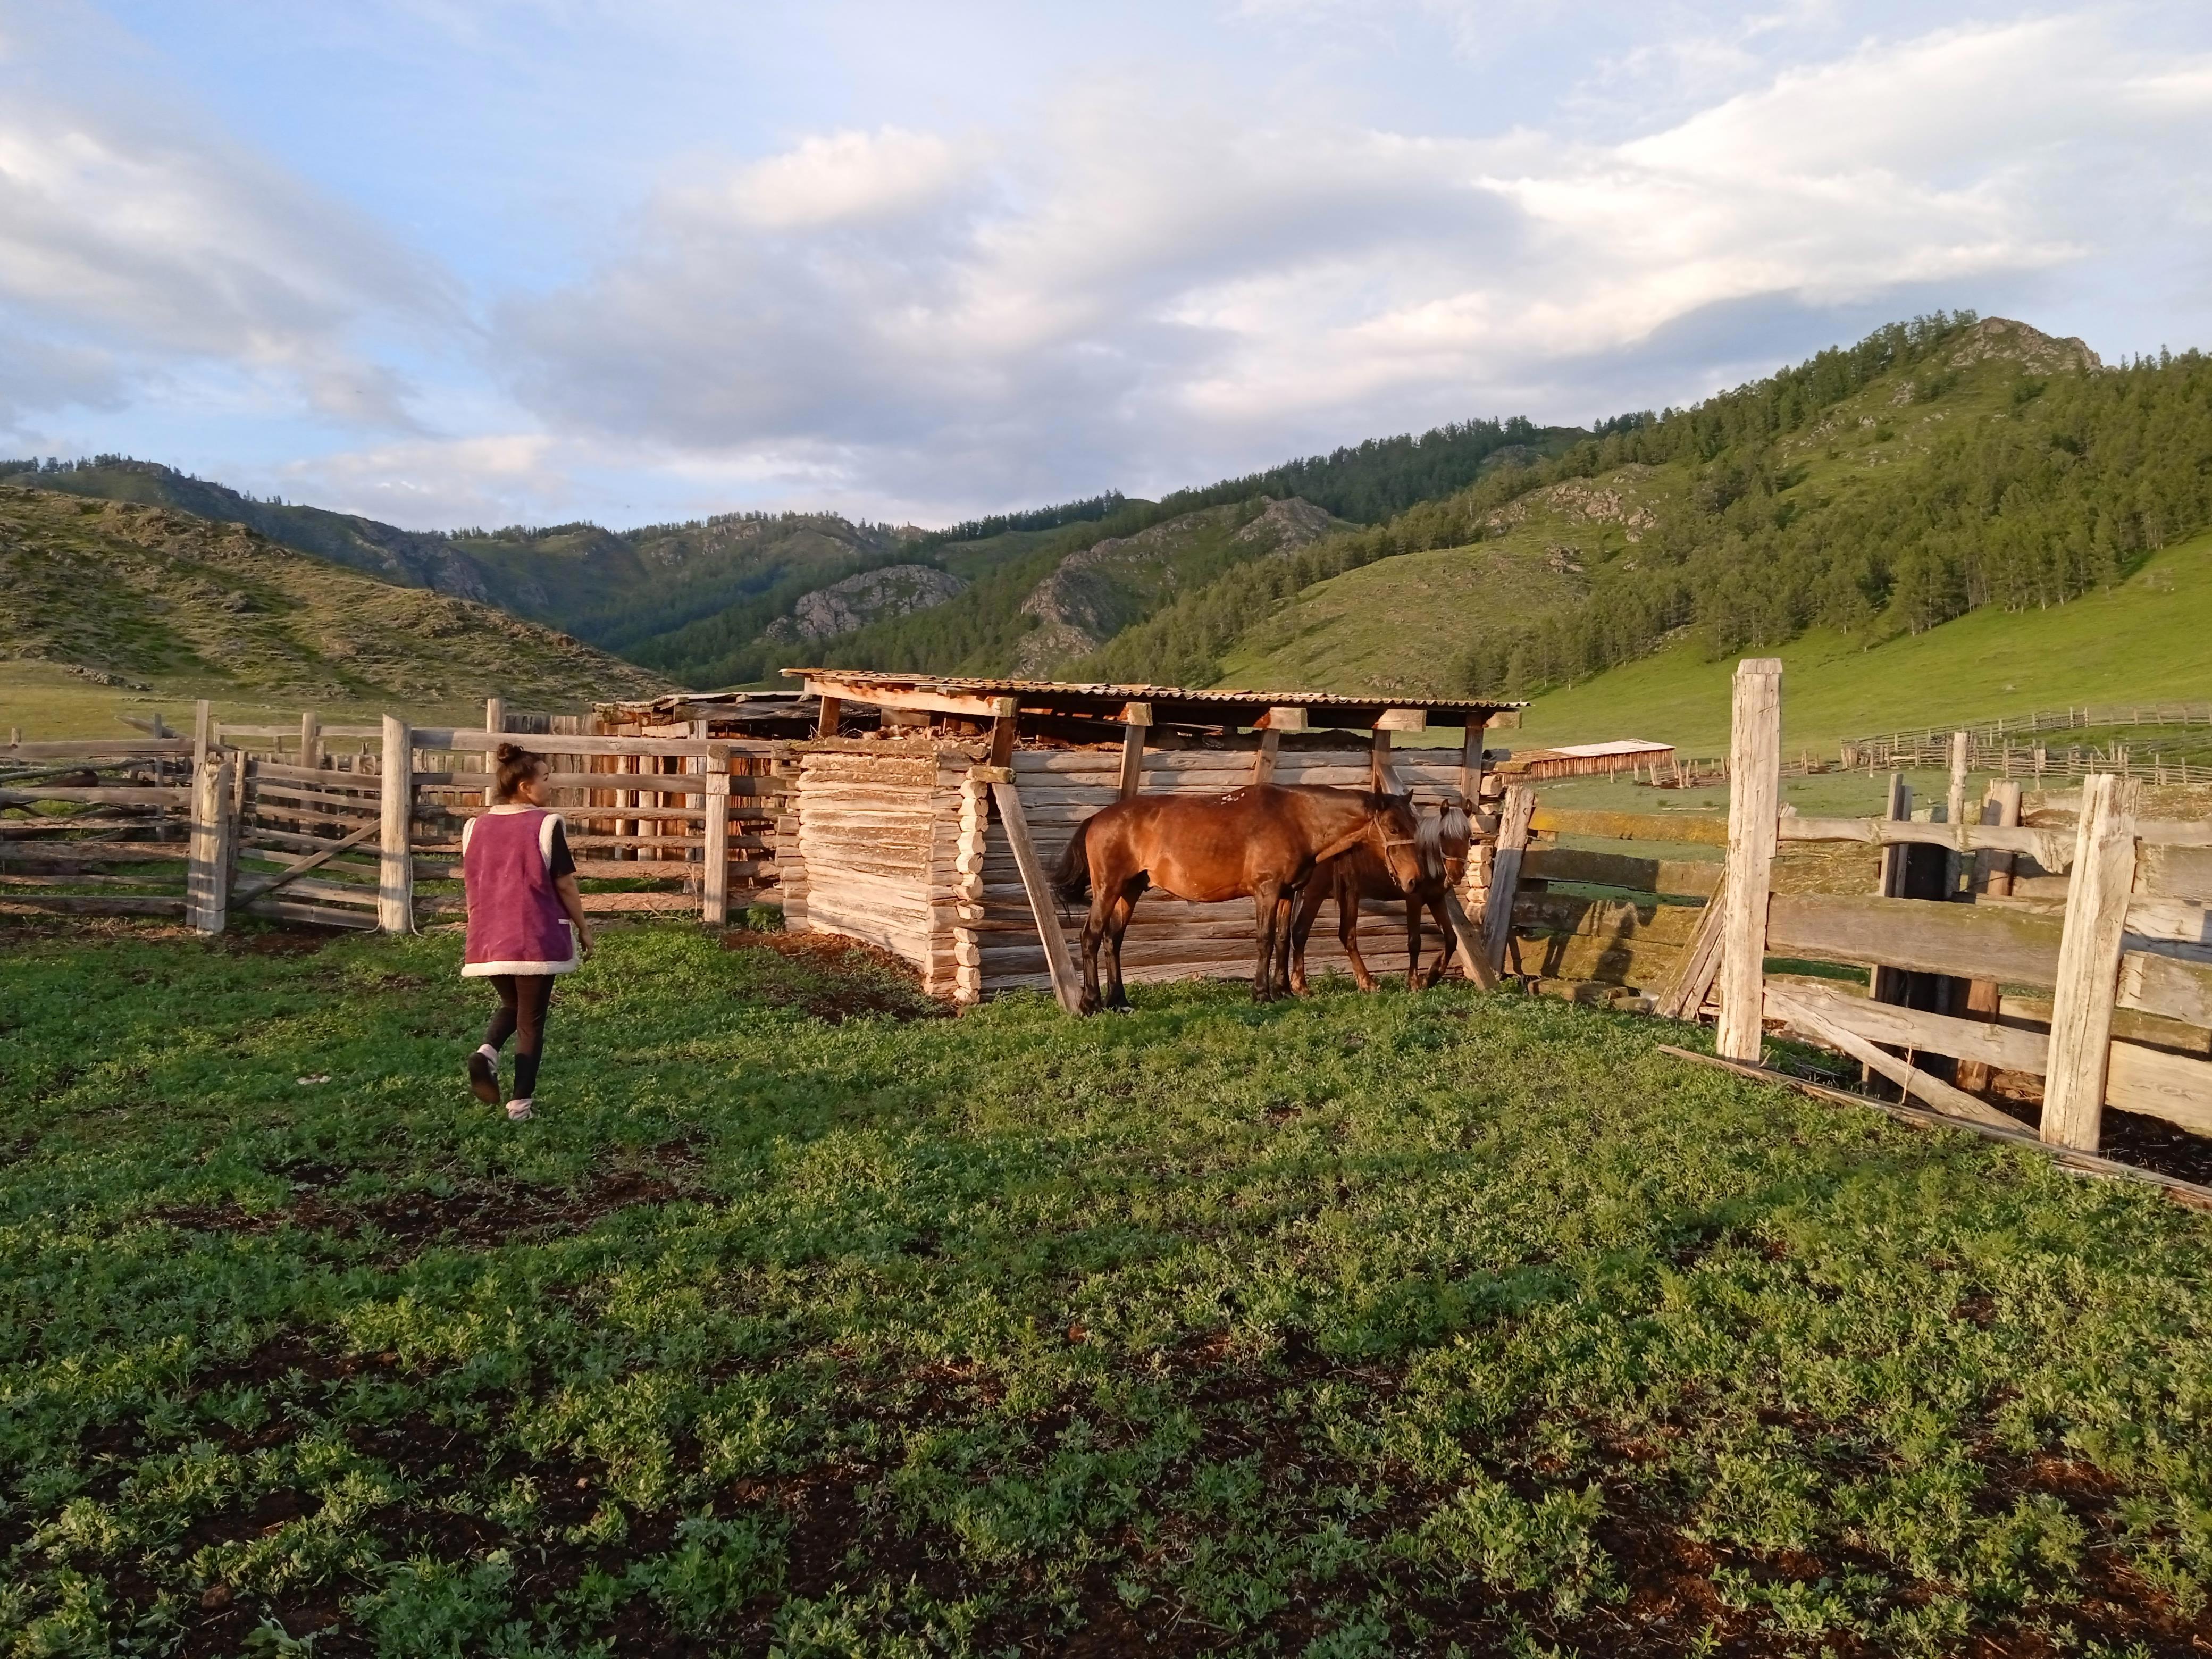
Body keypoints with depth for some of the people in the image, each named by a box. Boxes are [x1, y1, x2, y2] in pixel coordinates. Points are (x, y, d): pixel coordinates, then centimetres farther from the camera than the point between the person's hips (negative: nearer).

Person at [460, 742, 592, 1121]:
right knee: (531, 1021, 8)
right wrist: (584, 929, 5)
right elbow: (565, 885, -8)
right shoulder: (546, 825, -11)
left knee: (511, 1004, 27)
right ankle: (520, 1104, 10)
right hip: (537, 940, -5)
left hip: (488, 940, 5)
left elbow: (473, 886, 12)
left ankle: (487, 1053, -1)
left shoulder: (476, 827, 5)